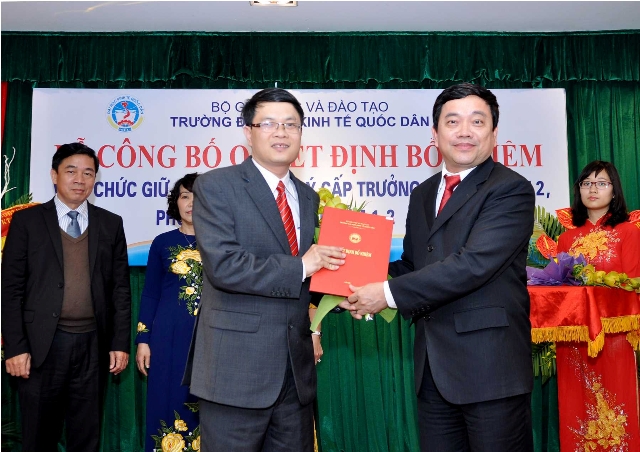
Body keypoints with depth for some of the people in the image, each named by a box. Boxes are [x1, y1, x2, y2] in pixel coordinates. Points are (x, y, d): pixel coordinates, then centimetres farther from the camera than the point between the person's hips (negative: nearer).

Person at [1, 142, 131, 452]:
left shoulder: (111, 224, 8)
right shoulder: (27, 221, 2)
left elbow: (120, 288, 7)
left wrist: (120, 343, 2)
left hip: (94, 344, 2)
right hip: (42, 344, -1)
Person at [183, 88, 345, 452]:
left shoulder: (309, 198, 13)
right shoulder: (216, 186, -6)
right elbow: (223, 266, -19)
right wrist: (300, 266, -15)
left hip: (296, 369, 6)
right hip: (237, 366, -5)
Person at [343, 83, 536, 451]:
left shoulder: (511, 190, -9)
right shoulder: (422, 194, 14)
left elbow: (474, 263, -21)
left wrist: (389, 294, -19)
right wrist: (366, 288, -2)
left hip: (491, 365, -6)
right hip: (433, 367, 7)